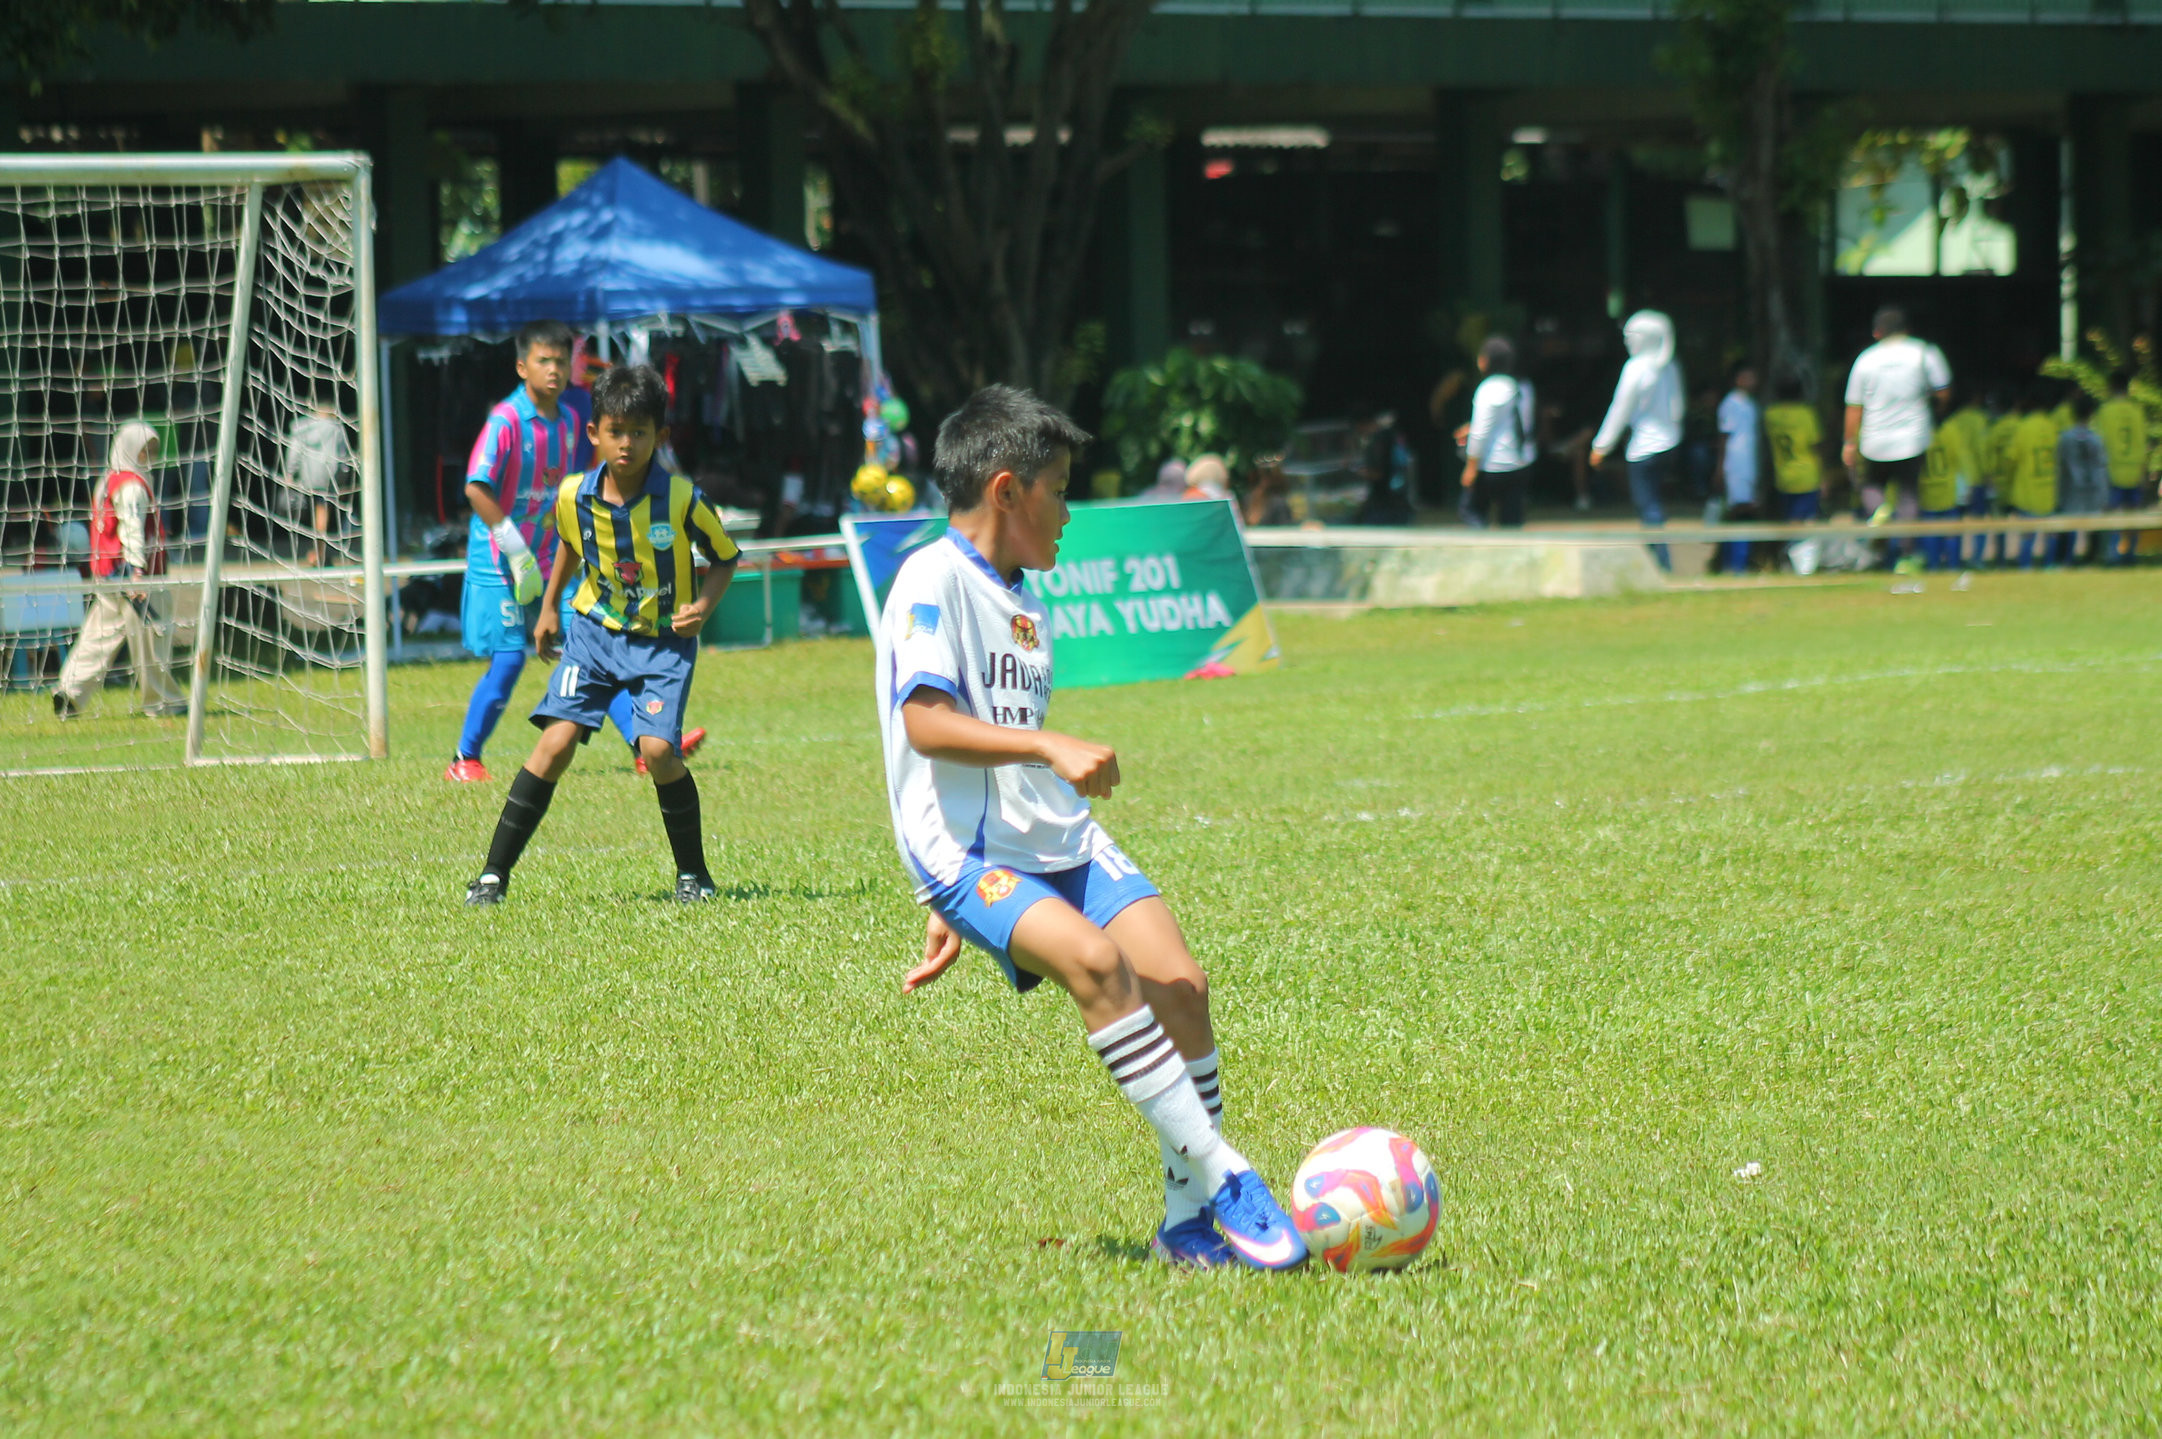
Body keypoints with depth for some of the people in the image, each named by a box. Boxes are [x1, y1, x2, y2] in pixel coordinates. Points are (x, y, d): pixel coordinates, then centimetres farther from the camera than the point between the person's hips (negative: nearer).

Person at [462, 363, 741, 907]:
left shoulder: (682, 500, -17)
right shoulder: (574, 497, -8)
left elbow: (725, 558, -1)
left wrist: (703, 606, -17)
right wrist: (550, 605, 21)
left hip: (664, 640, -2)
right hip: (595, 632, 2)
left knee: (657, 749, -20)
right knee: (557, 741, -13)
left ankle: (692, 872, 1)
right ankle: (495, 873, -8)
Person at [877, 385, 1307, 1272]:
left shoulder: (1026, 608, 21)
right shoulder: (934, 580, -6)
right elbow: (924, 723, -19)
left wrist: (949, 916, 28)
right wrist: (1052, 747, -28)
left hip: (1057, 841, 8)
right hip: (966, 850, -8)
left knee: (1179, 982, -10)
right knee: (1095, 960, -30)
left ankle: (1190, 1219, -3)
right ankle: (1217, 1174, -29)